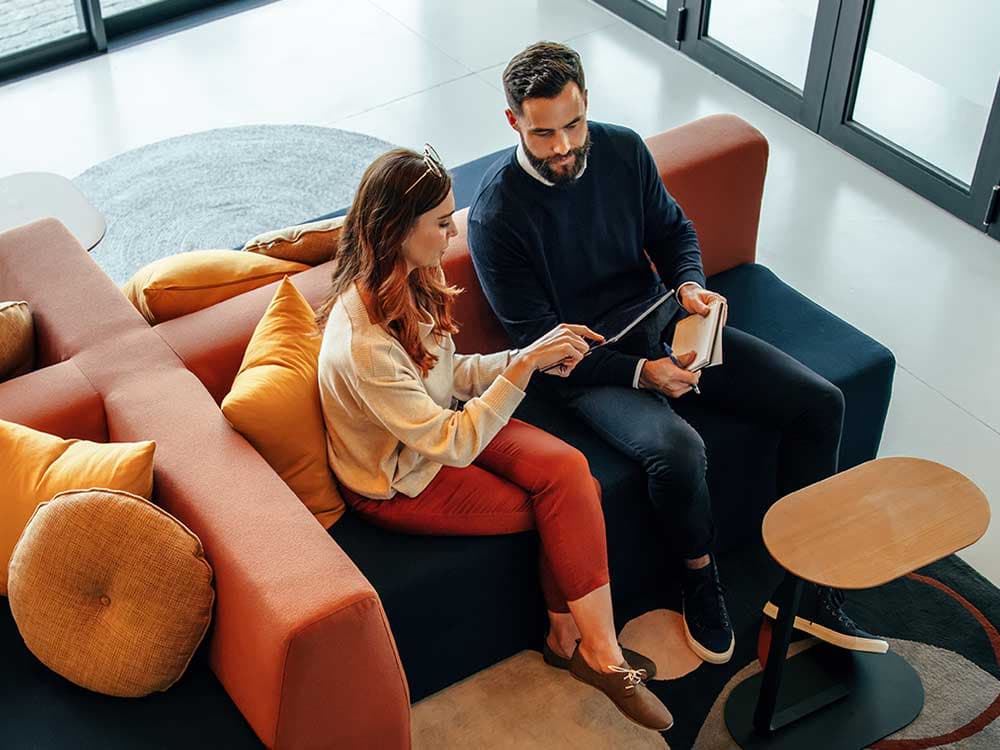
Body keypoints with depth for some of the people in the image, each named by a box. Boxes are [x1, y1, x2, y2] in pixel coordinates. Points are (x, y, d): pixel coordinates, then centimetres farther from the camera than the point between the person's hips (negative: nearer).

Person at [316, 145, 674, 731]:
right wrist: (525, 364, -32)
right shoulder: (361, 345, -34)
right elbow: (453, 445, -30)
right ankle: (597, 653, 7)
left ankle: (570, 638, -2)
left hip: (441, 429, 7)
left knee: (568, 470, -16)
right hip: (401, 482, -7)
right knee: (572, 503, -11)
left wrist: (535, 355, -8)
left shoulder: (412, 279, -7)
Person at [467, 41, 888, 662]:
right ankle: (701, 581, -3)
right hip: (586, 365, -6)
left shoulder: (623, 150, -3)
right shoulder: (496, 215, -19)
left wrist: (690, 284, -10)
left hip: (662, 325, 6)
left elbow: (672, 229, 13)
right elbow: (538, 339, -16)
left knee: (819, 402, -6)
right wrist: (641, 374, -24)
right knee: (677, 449, -36)